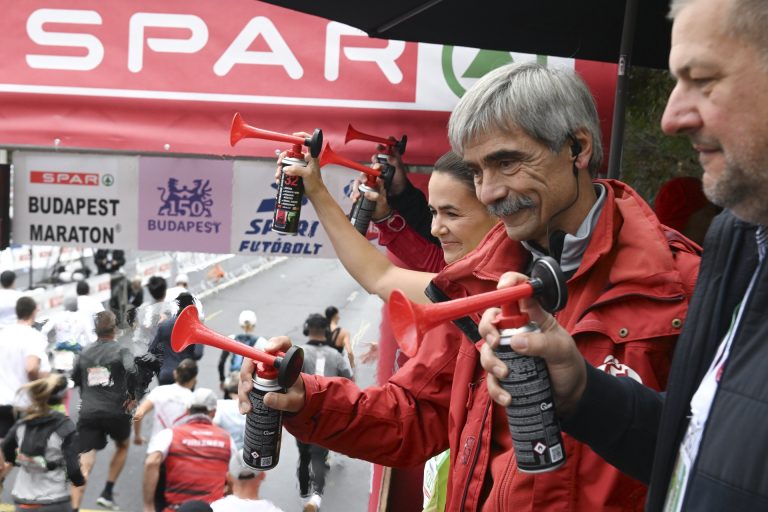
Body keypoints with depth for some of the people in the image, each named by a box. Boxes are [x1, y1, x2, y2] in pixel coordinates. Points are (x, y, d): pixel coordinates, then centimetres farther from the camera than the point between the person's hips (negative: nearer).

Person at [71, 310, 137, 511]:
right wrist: (133, 397, -5)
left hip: (87, 413, 2)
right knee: (122, 446, 27)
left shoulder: (85, 353, 10)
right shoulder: (121, 350, -3)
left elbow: (74, 379, 18)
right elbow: (131, 371, -19)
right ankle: (107, 493, 22)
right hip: (115, 411, -2)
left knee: (84, 465, -4)